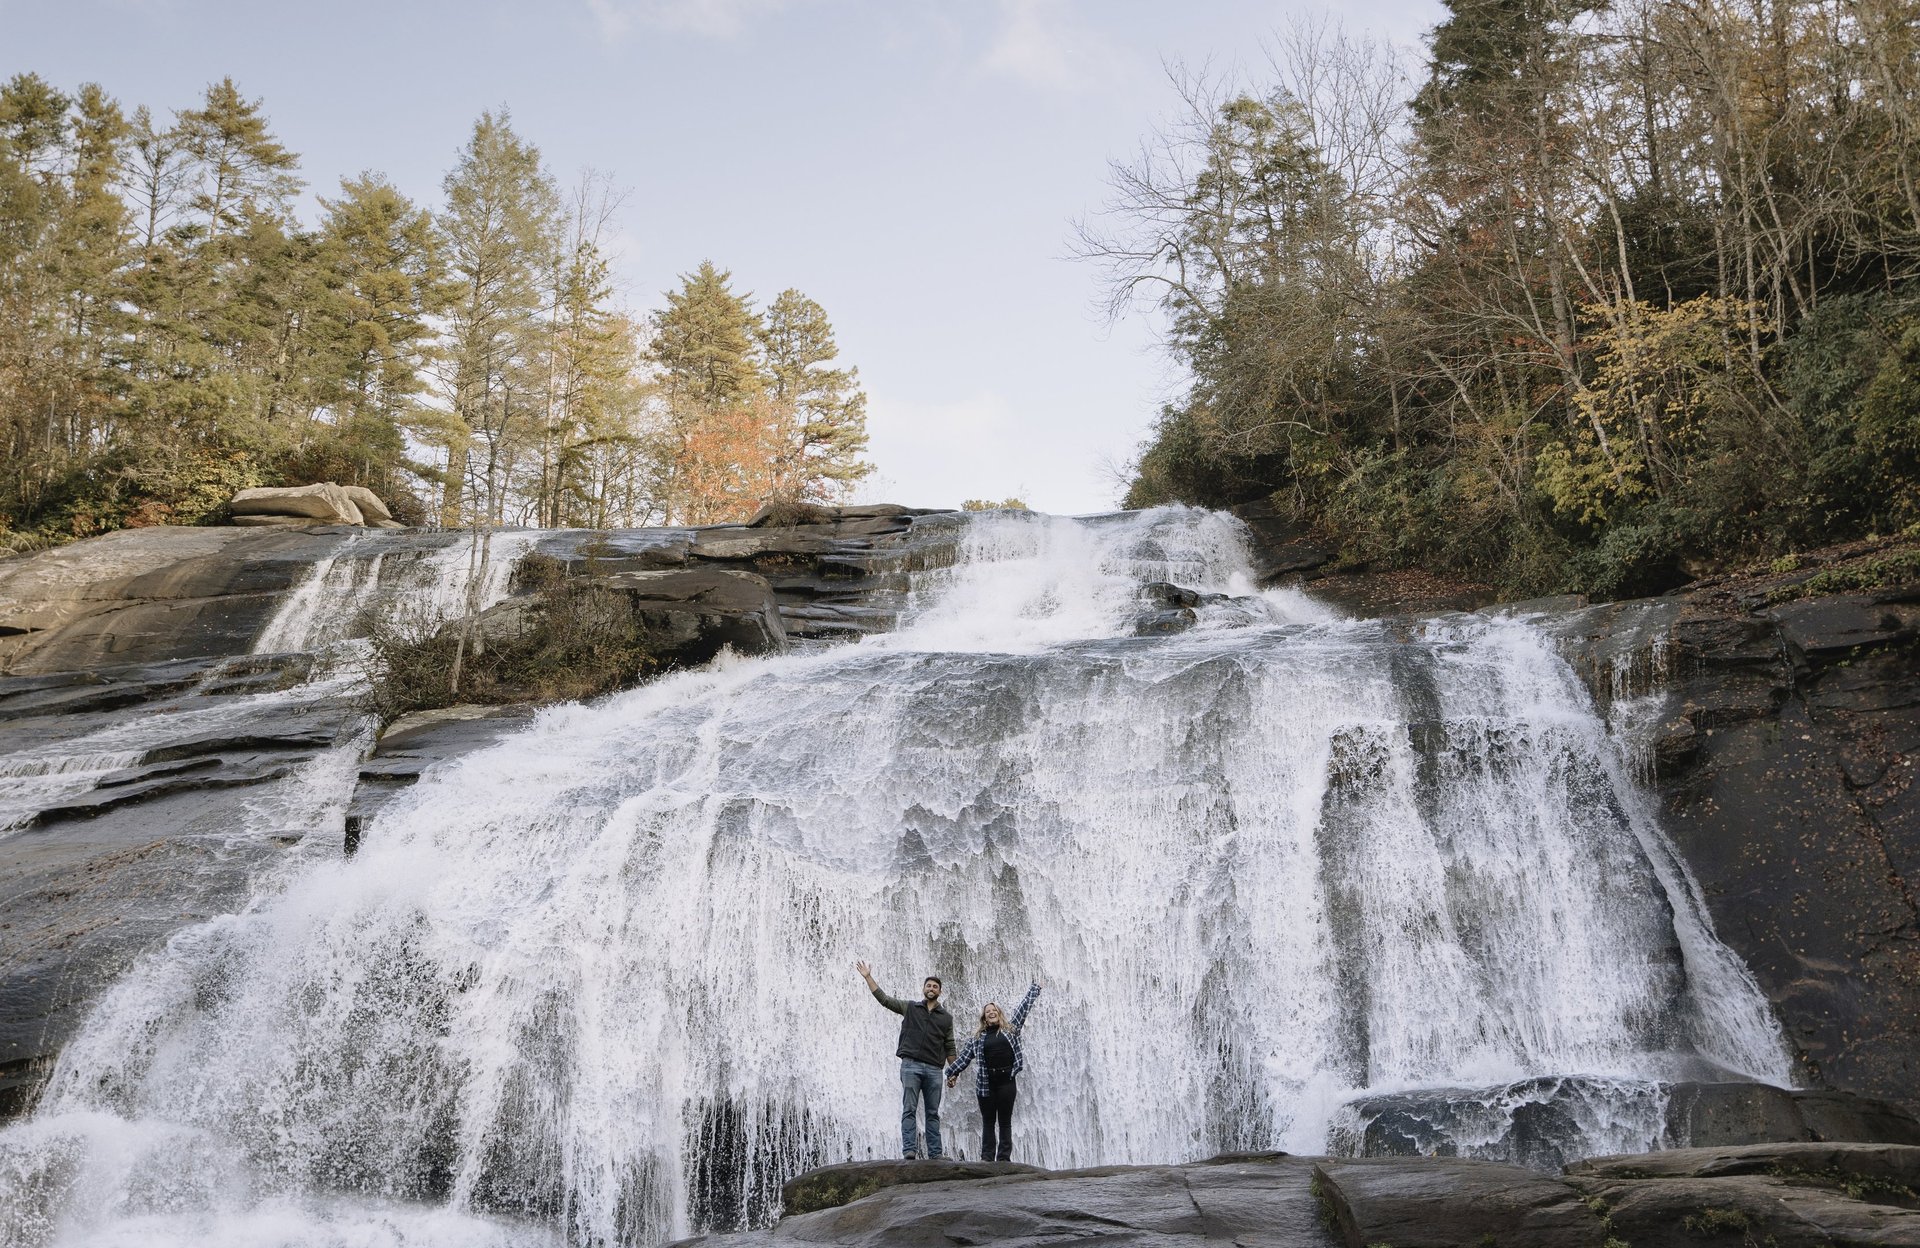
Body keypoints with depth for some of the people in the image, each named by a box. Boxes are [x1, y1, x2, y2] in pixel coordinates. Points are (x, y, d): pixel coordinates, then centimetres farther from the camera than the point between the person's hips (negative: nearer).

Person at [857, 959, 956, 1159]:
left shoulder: (946, 1017, 13)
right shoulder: (909, 1008, 10)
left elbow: (949, 1047, 14)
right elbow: (883, 998, 4)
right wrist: (867, 977, -3)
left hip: (934, 1069, 2)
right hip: (911, 1065, -2)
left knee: (933, 1113, 4)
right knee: (909, 1109, -7)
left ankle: (935, 1153, 6)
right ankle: (908, 1150, -10)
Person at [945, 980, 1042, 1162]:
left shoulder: (1011, 1029, 10)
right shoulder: (978, 1037, 12)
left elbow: (1024, 1006, 15)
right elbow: (964, 1056, 12)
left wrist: (1035, 987, 19)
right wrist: (952, 1073, 7)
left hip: (1006, 1080, -1)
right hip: (986, 1083, 1)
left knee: (1005, 1121, 1)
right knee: (988, 1121, 3)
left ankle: (1004, 1157, 1)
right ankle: (987, 1158, 3)